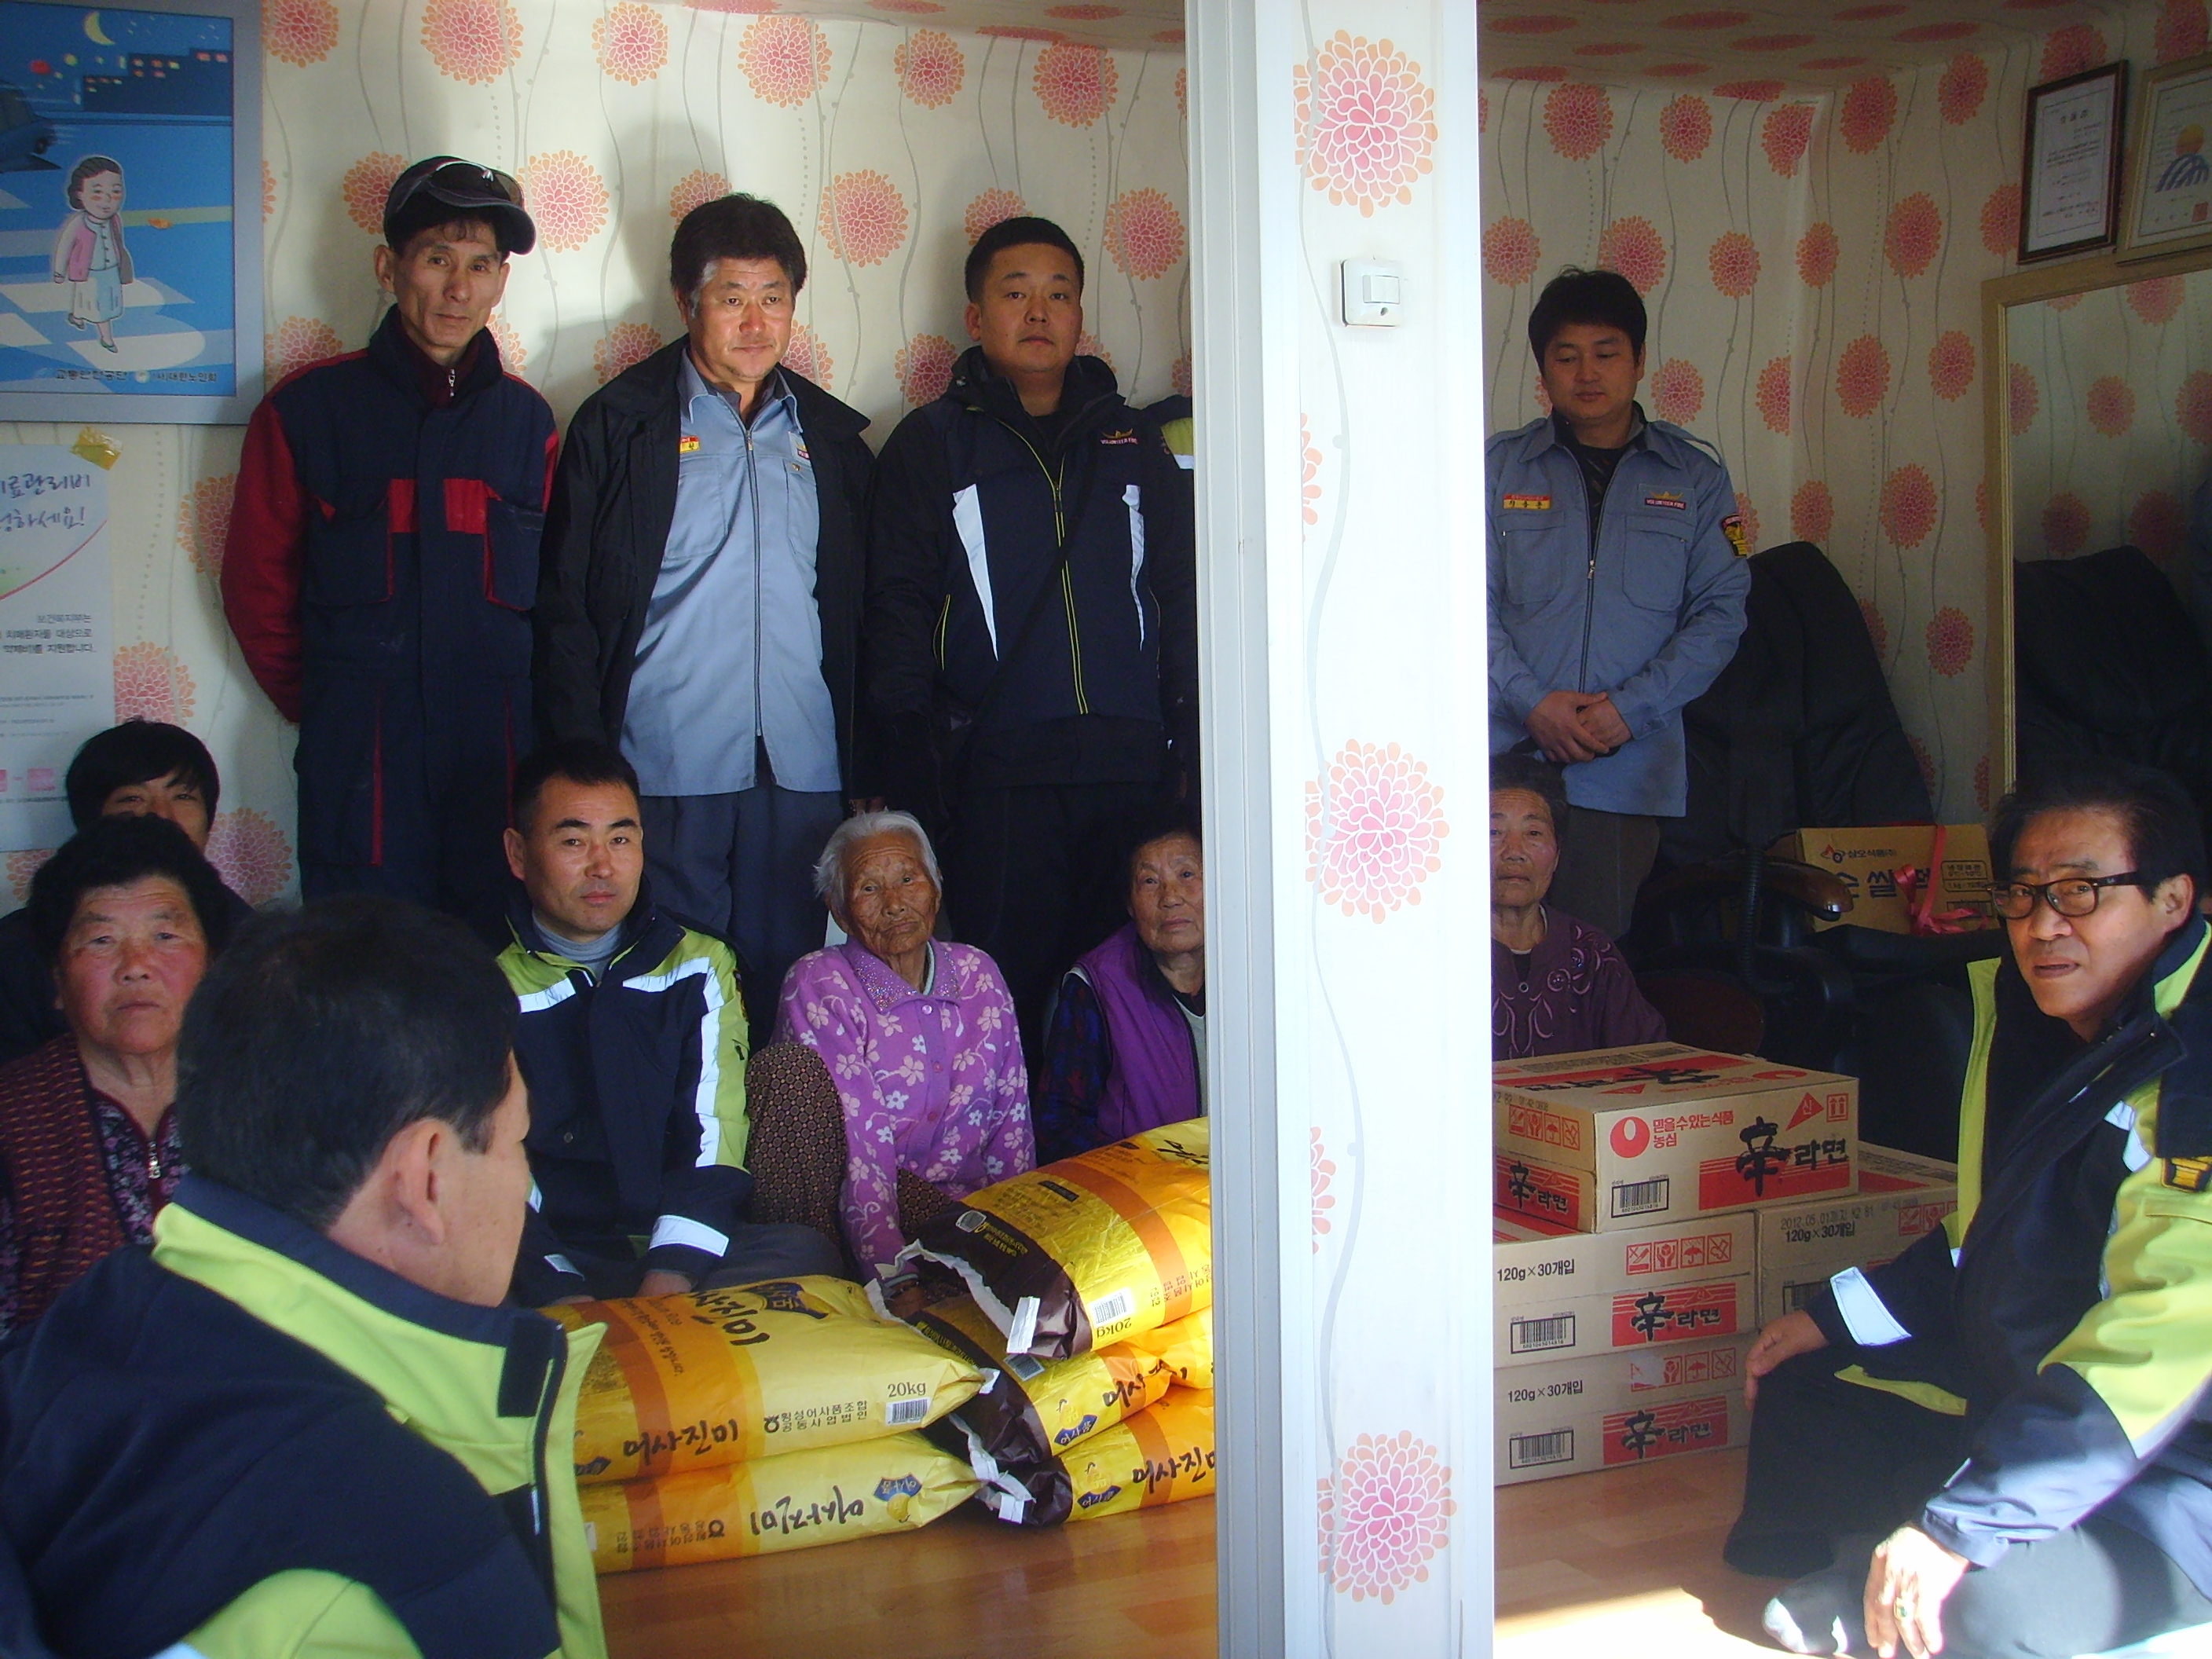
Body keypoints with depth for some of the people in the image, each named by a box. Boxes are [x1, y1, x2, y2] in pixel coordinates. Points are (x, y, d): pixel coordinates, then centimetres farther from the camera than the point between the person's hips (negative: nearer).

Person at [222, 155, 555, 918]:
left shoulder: (527, 418, 10)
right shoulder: (308, 408, 4)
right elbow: (256, 584, 8)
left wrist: (523, 707, 9)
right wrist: (320, 707, 9)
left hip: (500, 753, 2)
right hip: (361, 761, -2)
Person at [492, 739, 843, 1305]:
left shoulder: (700, 968, 13)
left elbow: (714, 1135, 0)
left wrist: (667, 1281, -18)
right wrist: (569, 1303, -22)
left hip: (680, 1252, 3)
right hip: (558, 1262, -3)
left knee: (807, 1253, -29)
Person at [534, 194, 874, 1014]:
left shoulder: (830, 436, 14)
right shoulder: (619, 423, 3)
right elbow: (566, 608, 1)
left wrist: (861, 766, 10)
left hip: (804, 771, 3)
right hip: (667, 771, -3)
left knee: (791, 983, 5)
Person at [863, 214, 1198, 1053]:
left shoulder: (1134, 441, 18)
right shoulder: (932, 444, 10)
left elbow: (1180, 598, 15)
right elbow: (898, 609, 4)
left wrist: (1186, 749, 5)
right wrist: (913, 766, -7)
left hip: (1133, 766, 3)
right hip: (999, 772, -2)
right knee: (1006, 993, -2)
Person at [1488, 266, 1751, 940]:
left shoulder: (1695, 475, 9)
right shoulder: (1499, 468, 7)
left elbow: (1720, 611, 3)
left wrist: (1631, 708, -9)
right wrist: (1532, 703, -13)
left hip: (1629, 766, 1)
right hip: (1509, 757, -1)